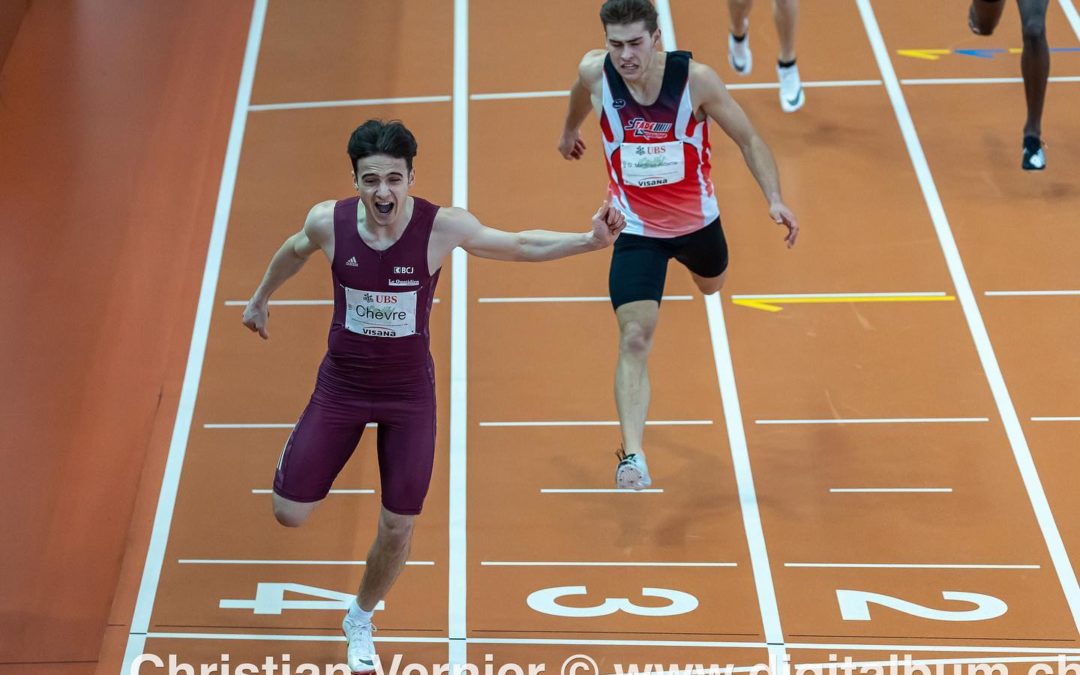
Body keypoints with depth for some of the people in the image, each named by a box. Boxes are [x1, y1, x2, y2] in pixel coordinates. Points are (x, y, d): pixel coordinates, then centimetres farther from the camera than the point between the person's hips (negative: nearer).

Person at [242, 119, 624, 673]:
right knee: (290, 513, 3)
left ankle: (359, 621, 36)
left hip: (410, 393, -1)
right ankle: (301, 457, 41)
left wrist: (590, 240, -19)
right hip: (341, 385, 1)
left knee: (398, 527, 6)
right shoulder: (328, 221, -15)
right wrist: (260, 298, 24)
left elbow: (522, 244, -6)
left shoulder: (443, 226, -20)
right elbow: (295, 250, 9)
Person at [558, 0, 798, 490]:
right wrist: (570, 132, 28)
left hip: (697, 218, 2)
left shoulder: (696, 78, -22)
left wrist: (774, 199, -24)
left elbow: (748, 140, -11)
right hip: (636, 228, -2)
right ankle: (633, 458, -18)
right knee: (634, 339, -17)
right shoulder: (594, 72, -18)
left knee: (712, 287, 33)